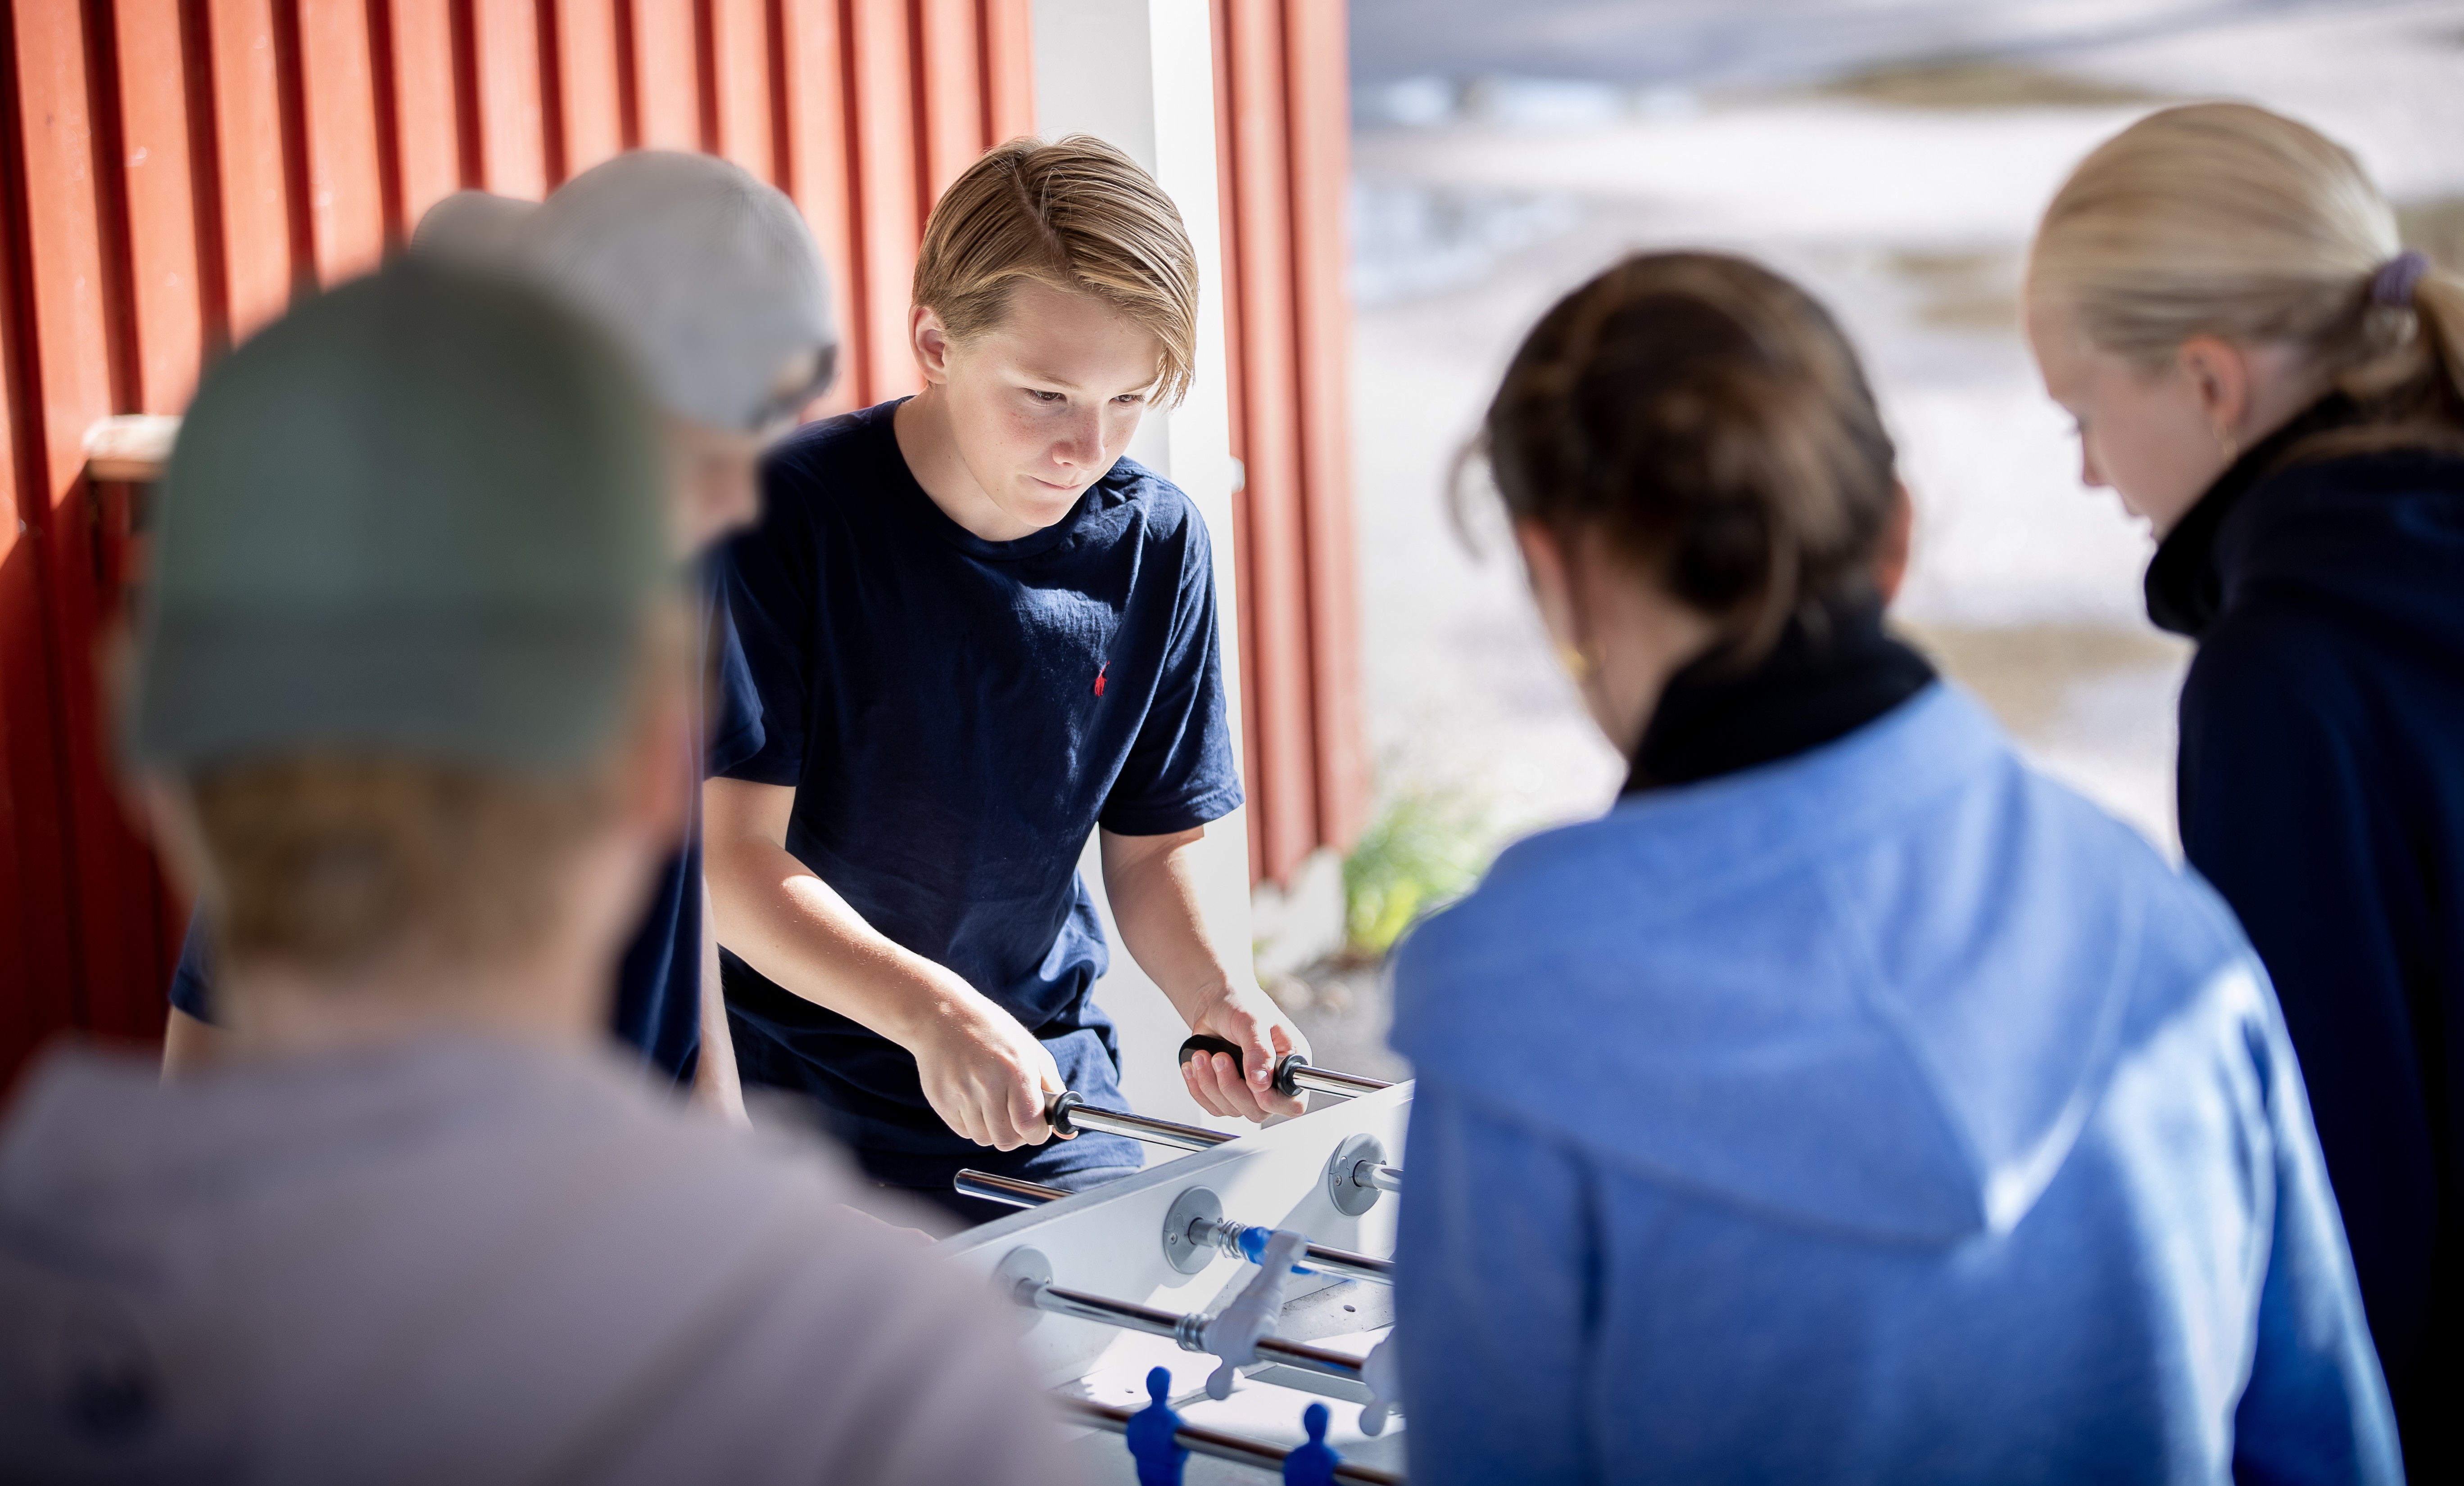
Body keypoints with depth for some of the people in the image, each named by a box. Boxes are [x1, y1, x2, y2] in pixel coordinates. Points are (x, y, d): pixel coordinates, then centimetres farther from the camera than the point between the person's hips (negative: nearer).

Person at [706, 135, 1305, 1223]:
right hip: (787, 1079, -3)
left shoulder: (1155, 545, -2)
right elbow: (733, 857, -17)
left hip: (1044, 1088, 4)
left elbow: (1153, 844, 6)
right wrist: (937, 1013, -31)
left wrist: (1214, 994, -15)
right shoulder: (785, 516, -16)